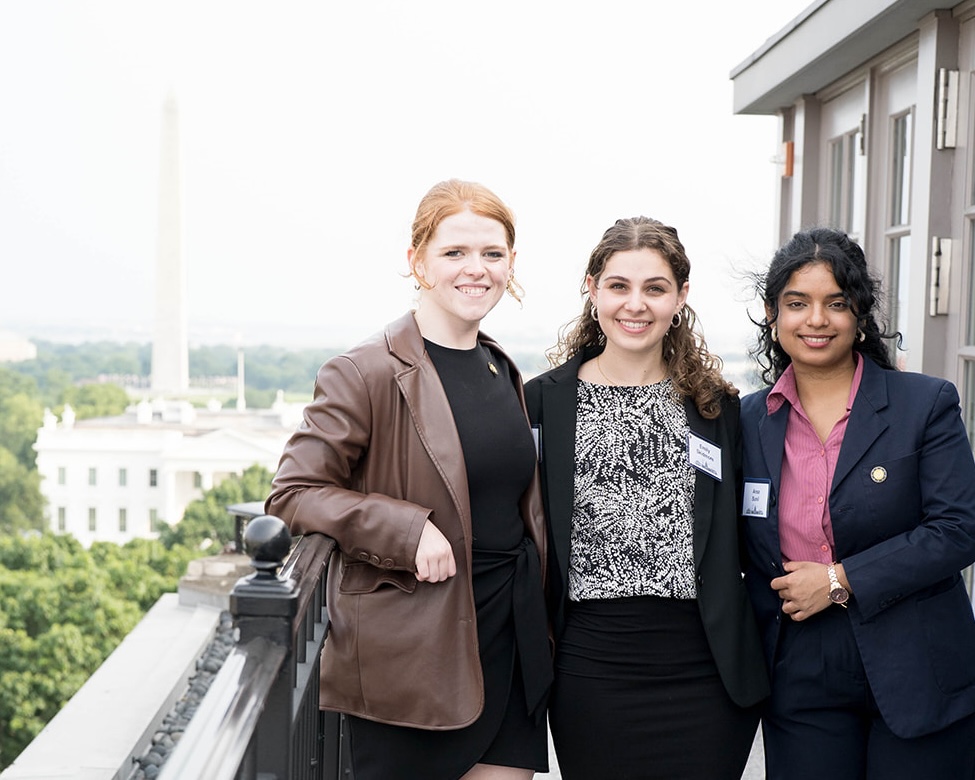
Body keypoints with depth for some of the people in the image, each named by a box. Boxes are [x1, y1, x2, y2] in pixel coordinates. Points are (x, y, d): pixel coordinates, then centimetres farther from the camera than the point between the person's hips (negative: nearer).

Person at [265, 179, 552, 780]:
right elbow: (293, 492, -13)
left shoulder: (503, 372, 11)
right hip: (413, 649, -6)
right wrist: (406, 530, -23)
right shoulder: (367, 374, -11)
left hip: (512, 638, 6)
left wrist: (538, 620, 17)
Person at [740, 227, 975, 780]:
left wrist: (840, 580, -15)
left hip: (916, 676, -2)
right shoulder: (750, 421, 5)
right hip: (801, 682, 2)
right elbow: (745, 552, 11)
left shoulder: (927, 404, -4)